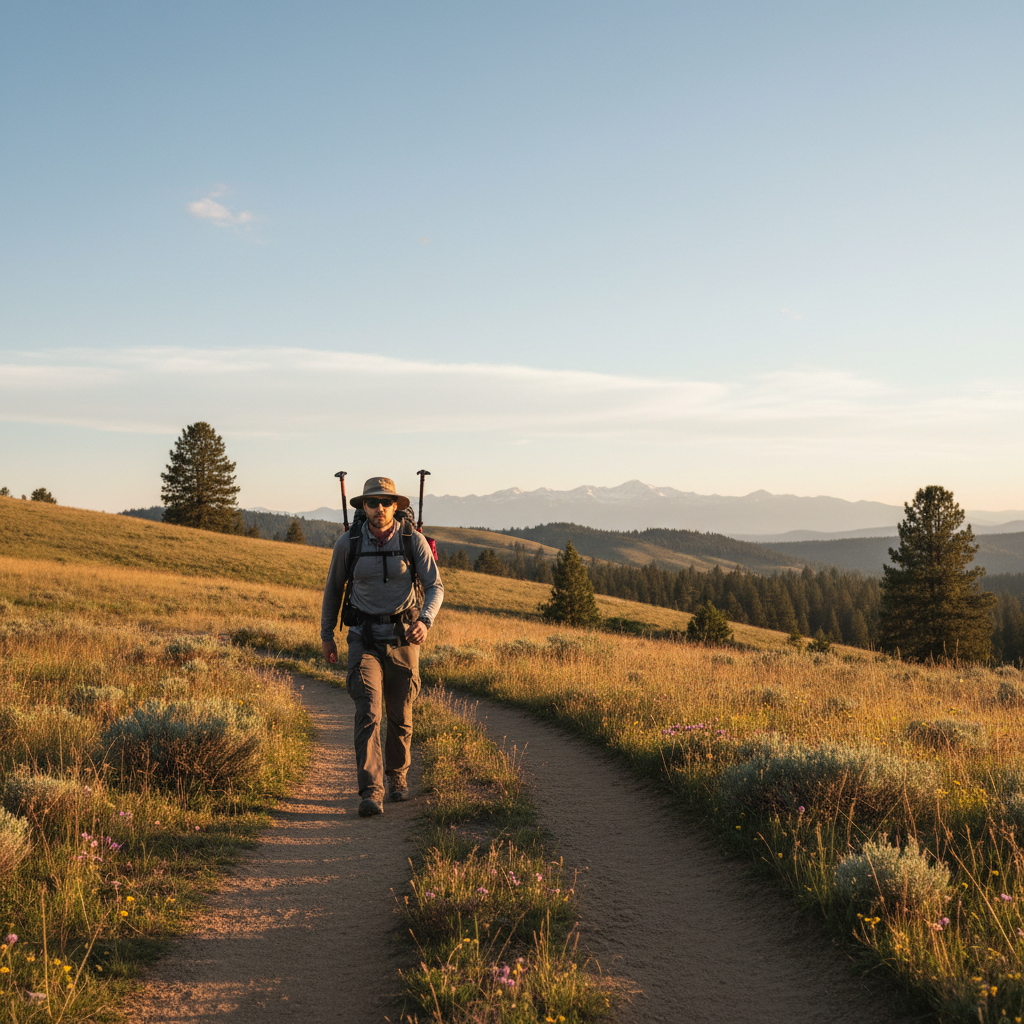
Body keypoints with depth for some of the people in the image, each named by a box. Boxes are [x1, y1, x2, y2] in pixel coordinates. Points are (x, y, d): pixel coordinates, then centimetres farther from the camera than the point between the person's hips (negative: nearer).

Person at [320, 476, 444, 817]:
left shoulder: (413, 540, -8)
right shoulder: (348, 543, -6)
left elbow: (435, 587, -8)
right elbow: (333, 588, 8)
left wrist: (425, 621, -28)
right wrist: (326, 635, 12)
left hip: (403, 637, 1)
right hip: (364, 638, -1)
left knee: (400, 716, 12)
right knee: (368, 713, -17)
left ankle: (397, 776, 37)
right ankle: (371, 793, -19)